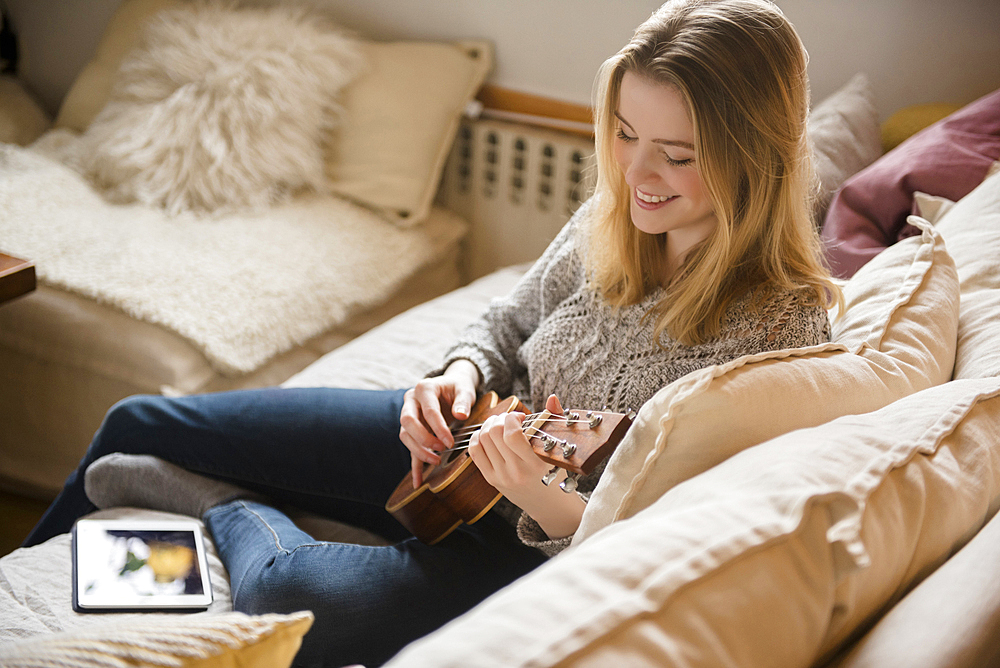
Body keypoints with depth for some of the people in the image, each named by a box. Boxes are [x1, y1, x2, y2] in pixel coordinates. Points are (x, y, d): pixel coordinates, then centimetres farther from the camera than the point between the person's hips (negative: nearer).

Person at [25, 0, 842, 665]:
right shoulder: (613, 219, -7)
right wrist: (463, 376, -10)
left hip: (550, 551, -6)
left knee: (281, 597, -32)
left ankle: (225, 504, 4)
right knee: (139, 423, 10)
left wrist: (549, 504, -40)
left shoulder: (781, 330, -26)